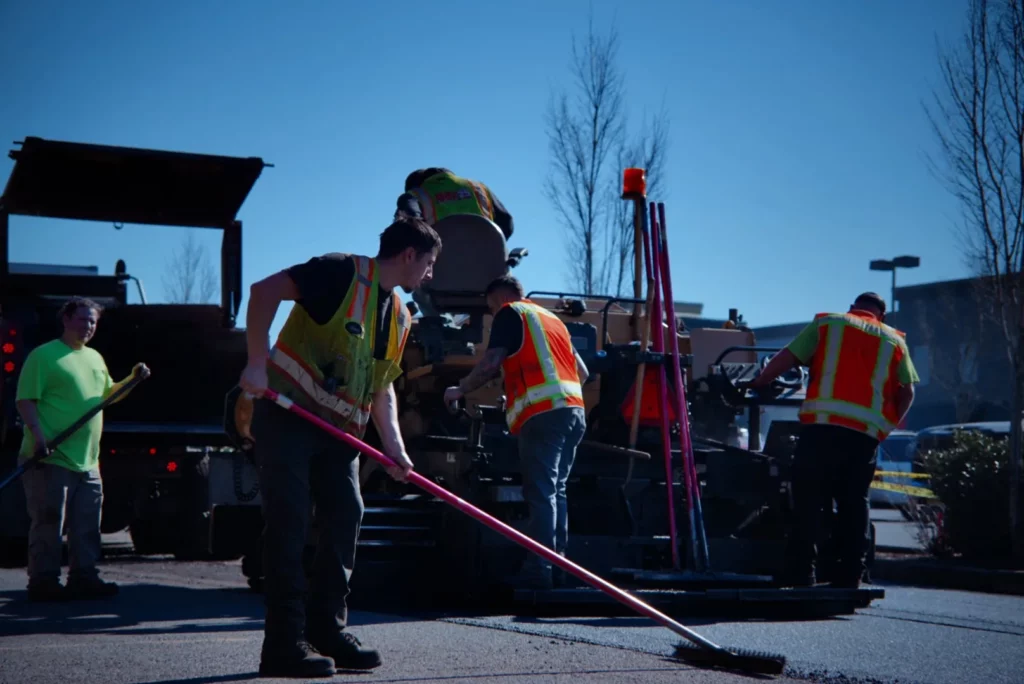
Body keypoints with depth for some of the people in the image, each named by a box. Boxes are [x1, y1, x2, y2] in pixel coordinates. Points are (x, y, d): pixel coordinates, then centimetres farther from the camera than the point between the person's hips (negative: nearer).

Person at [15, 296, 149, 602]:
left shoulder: (95, 358, 20)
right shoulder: (44, 355, -5)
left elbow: (107, 394, 34)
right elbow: (25, 400, -10)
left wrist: (132, 379, 17)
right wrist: (38, 433, -23)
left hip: (88, 461, 8)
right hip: (51, 460, -8)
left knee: (87, 526, 9)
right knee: (48, 523, -4)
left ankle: (83, 577, 16)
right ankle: (44, 582, 1)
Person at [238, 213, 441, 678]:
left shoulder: (400, 316, 14)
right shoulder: (342, 273, -11)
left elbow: (382, 387, 18)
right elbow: (265, 291, -20)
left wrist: (393, 446, 4)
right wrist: (258, 361, -26)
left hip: (338, 429, 8)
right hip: (287, 413, -8)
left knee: (345, 517, 4)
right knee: (289, 520, -9)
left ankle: (328, 631, 13)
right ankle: (285, 643, -7)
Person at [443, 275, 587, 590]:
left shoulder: (510, 313, 6)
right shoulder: (551, 318, 28)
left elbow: (491, 364, -6)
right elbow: (582, 372, 27)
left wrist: (460, 390, 6)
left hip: (542, 413, -8)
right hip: (573, 410, 8)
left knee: (540, 493, -9)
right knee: (555, 491, 13)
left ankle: (539, 569, -12)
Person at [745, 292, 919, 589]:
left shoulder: (826, 324, 15)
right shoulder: (894, 340, 20)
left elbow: (786, 358, 7)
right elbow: (907, 391, 13)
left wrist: (756, 384, 18)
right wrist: (888, 426, 22)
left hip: (823, 423, -2)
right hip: (868, 431, 2)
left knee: (808, 501, -1)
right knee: (854, 503, 10)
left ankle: (800, 576, -5)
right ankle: (849, 578, 7)